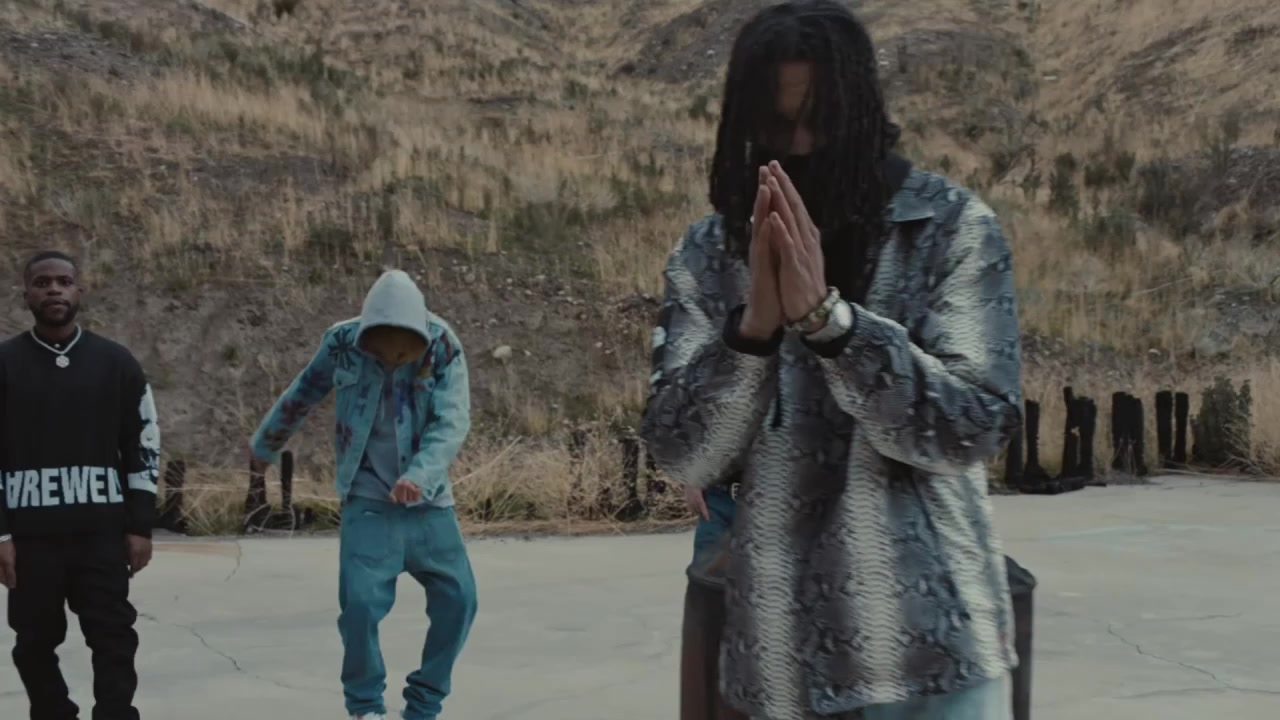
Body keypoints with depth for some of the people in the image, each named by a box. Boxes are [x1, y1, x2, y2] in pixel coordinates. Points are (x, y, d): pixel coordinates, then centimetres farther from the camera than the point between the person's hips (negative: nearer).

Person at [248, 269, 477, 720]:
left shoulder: (444, 346, -12)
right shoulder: (342, 343, -9)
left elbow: (453, 421, -22)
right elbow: (300, 396, 8)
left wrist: (419, 475, -39)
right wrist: (264, 447, 22)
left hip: (430, 502, 2)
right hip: (368, 502, -1)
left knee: (458, 599, 1)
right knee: (361, 602, -14)